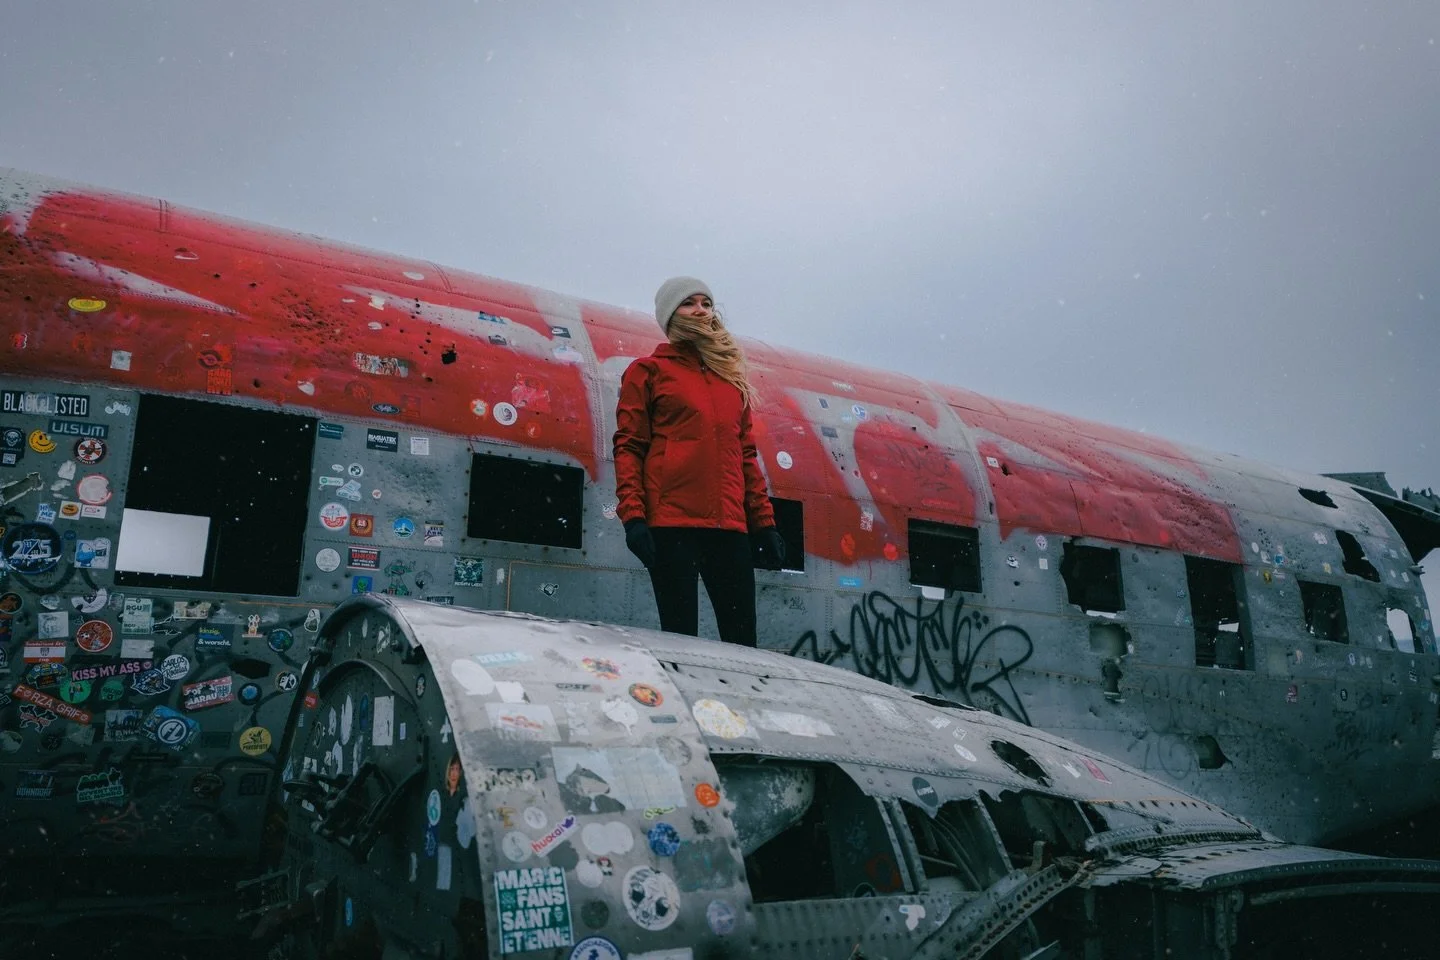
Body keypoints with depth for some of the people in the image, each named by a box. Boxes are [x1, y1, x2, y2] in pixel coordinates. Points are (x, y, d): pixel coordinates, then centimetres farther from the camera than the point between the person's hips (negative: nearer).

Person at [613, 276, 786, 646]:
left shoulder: (732, 378, 22)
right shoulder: (648, 371, 9)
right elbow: (628, 446, 2)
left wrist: (764, 522, 14)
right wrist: (632, 516, -10)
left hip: (730, 526, 4)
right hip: (672, 522, -4)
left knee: (742, 641, 2)